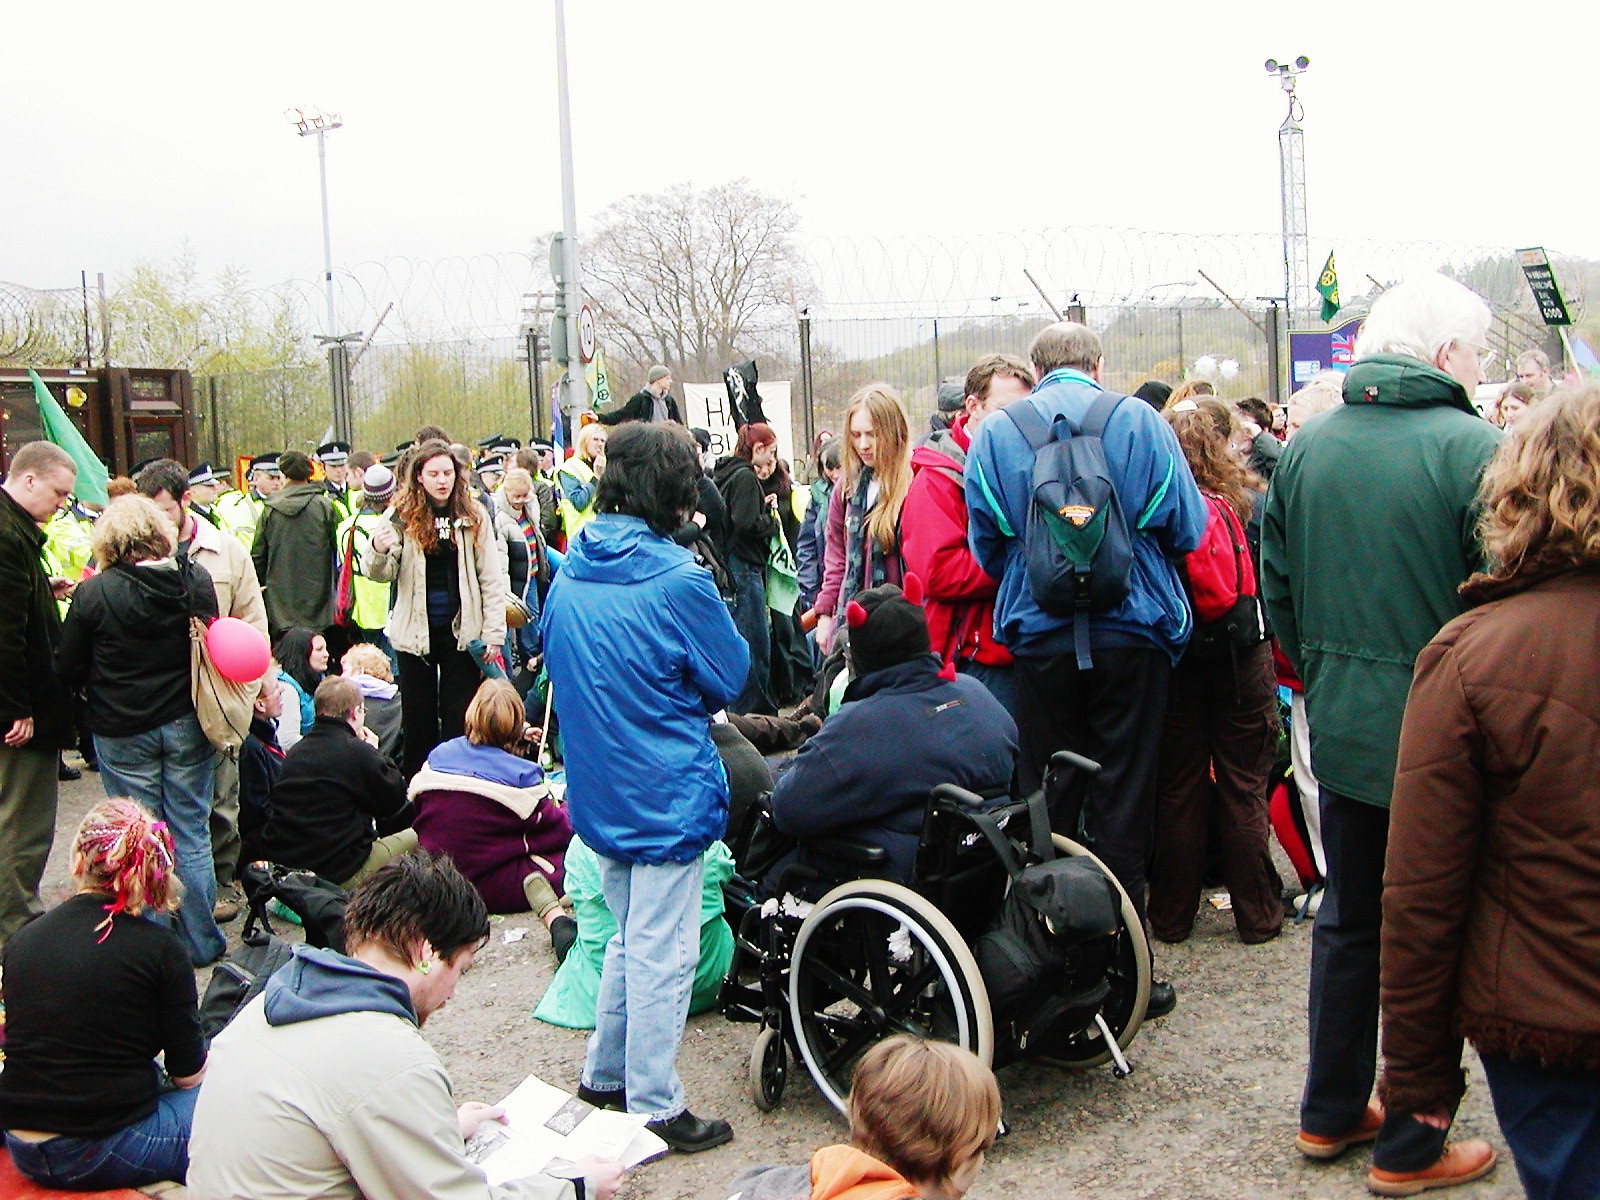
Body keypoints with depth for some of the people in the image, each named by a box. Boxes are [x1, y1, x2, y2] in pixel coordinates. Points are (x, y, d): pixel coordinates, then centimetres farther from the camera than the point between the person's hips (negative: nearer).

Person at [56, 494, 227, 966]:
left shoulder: (93, 594, -14)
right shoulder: (197, 581, -8)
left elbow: (69, 669, -5)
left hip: (122, 732, -2)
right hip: (187, 725, 2)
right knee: (191, 834, 10)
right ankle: (200, 943, 18)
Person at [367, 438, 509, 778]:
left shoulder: (474, 516, -1)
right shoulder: (404, 516, -2)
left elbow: (492, 580, 0)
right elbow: (380, 575, -4)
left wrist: (494, 634, -5)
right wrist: (379, 552, -27)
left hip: (462, 631, 0)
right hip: (415, 632, 0)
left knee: (459, 718, 7)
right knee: (419, 718, 8)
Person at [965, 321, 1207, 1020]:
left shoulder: (995, 434, 1)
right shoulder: (1140, 421, -2)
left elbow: (986, 546, 5)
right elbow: (1186, 529, 1)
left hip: (1040, 639, 1)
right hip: (1131, 633, -1)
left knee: (1046, 802, 9)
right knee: (1123, 800, 5)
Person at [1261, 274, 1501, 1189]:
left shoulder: (1307, 448, 3)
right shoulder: (1471, 448, -16)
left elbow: (1277, 587, 10)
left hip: (1341, 730, 6)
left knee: (1350, 919, 20)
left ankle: (1331, 1113, 32)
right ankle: (1410, 1146, 21)